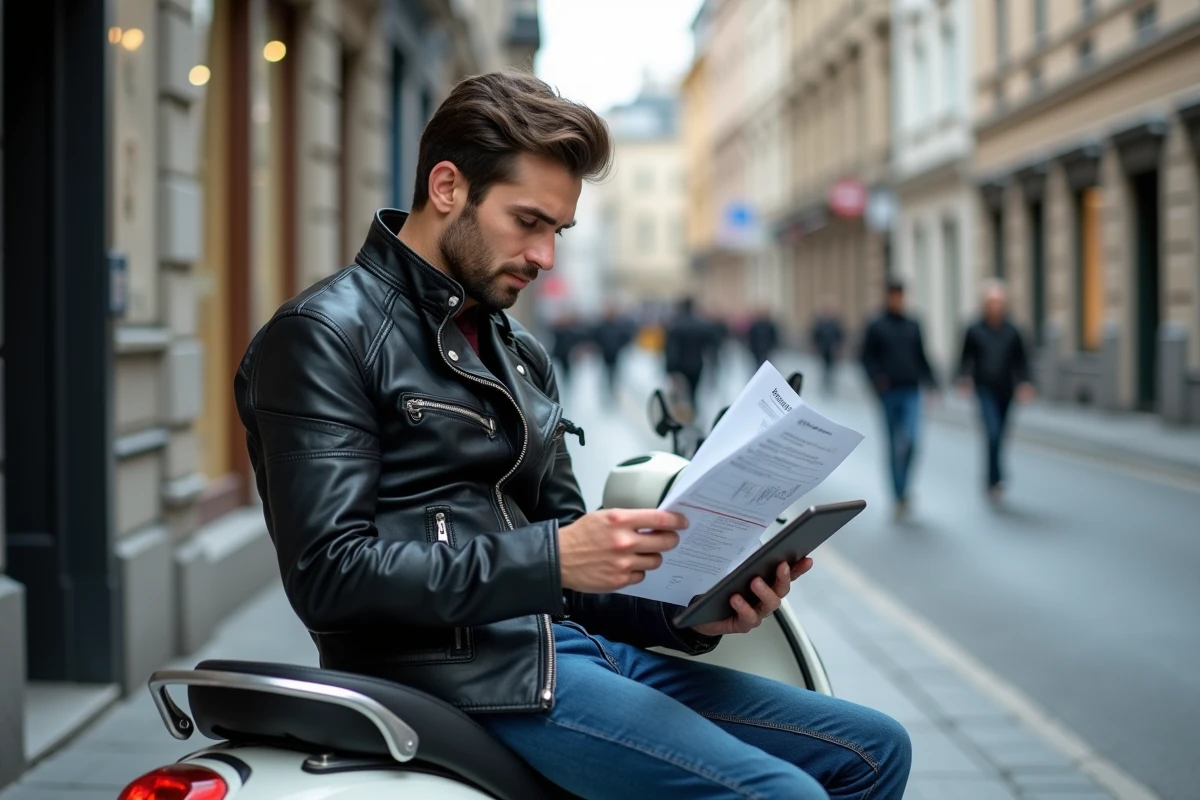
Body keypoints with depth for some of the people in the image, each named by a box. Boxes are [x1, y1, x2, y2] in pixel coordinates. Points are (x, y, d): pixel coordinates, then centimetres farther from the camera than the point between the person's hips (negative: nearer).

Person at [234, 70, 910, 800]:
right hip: (453, 667, -8)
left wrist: (690, 613, 0)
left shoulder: (522, 356, 20)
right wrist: (550, 559, -22)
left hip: (564, 639, 8)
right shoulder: (324, 336, -6)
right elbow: (329, 575, -16)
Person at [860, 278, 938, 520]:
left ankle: (903, 491, -4)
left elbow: (921, 357, 17)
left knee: (910, 438, -16)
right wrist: (876, 379, -17)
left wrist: (931, 383, 9)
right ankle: (899, 494, 14)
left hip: (910, 391, 2)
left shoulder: (913, 326, 11)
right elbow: (867, 358, -1)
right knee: (894, 444, 5)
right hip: (889, 392, -1)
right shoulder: (876, 327, 2)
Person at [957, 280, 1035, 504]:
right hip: (985, 390, -3)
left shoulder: (1012, 332, 6)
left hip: (1006, 392, 3)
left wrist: (1024, 383, -6)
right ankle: (997, 479, -21)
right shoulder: (974, 331, 1)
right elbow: (966, 358, 2)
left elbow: (1020, 361, 8)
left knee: (999, 438, 10)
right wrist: (964, 378, -14)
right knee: (993, 433, -19)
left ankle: (992, 482, 24)